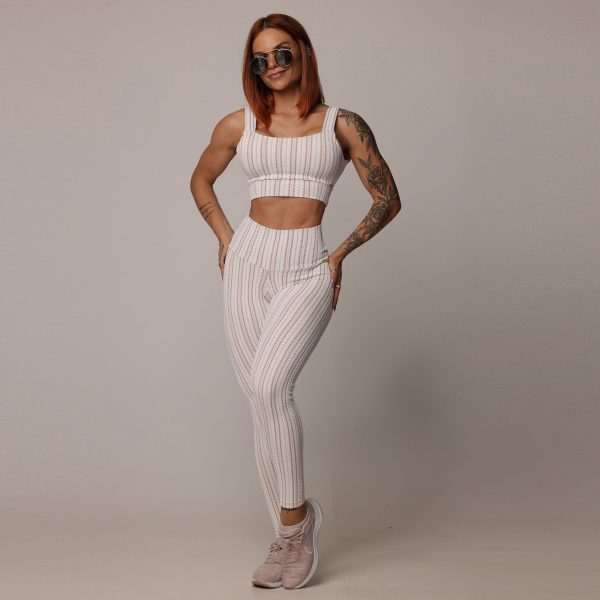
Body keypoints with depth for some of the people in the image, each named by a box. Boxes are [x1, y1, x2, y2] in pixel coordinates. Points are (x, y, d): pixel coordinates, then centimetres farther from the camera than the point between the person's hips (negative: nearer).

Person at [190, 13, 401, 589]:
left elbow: (387, 200, 8)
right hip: (248, 261, 3)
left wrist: (340, 253, 4)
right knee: (261, 398, 0)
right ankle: (290, 536, 11)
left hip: (307, 269, -3)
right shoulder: (238, 125, 9)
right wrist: (225, 238, 14)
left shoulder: (342, 124, 2)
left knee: (268, 384, -24)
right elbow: (200, 181, 26)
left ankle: (296, 513, -6)